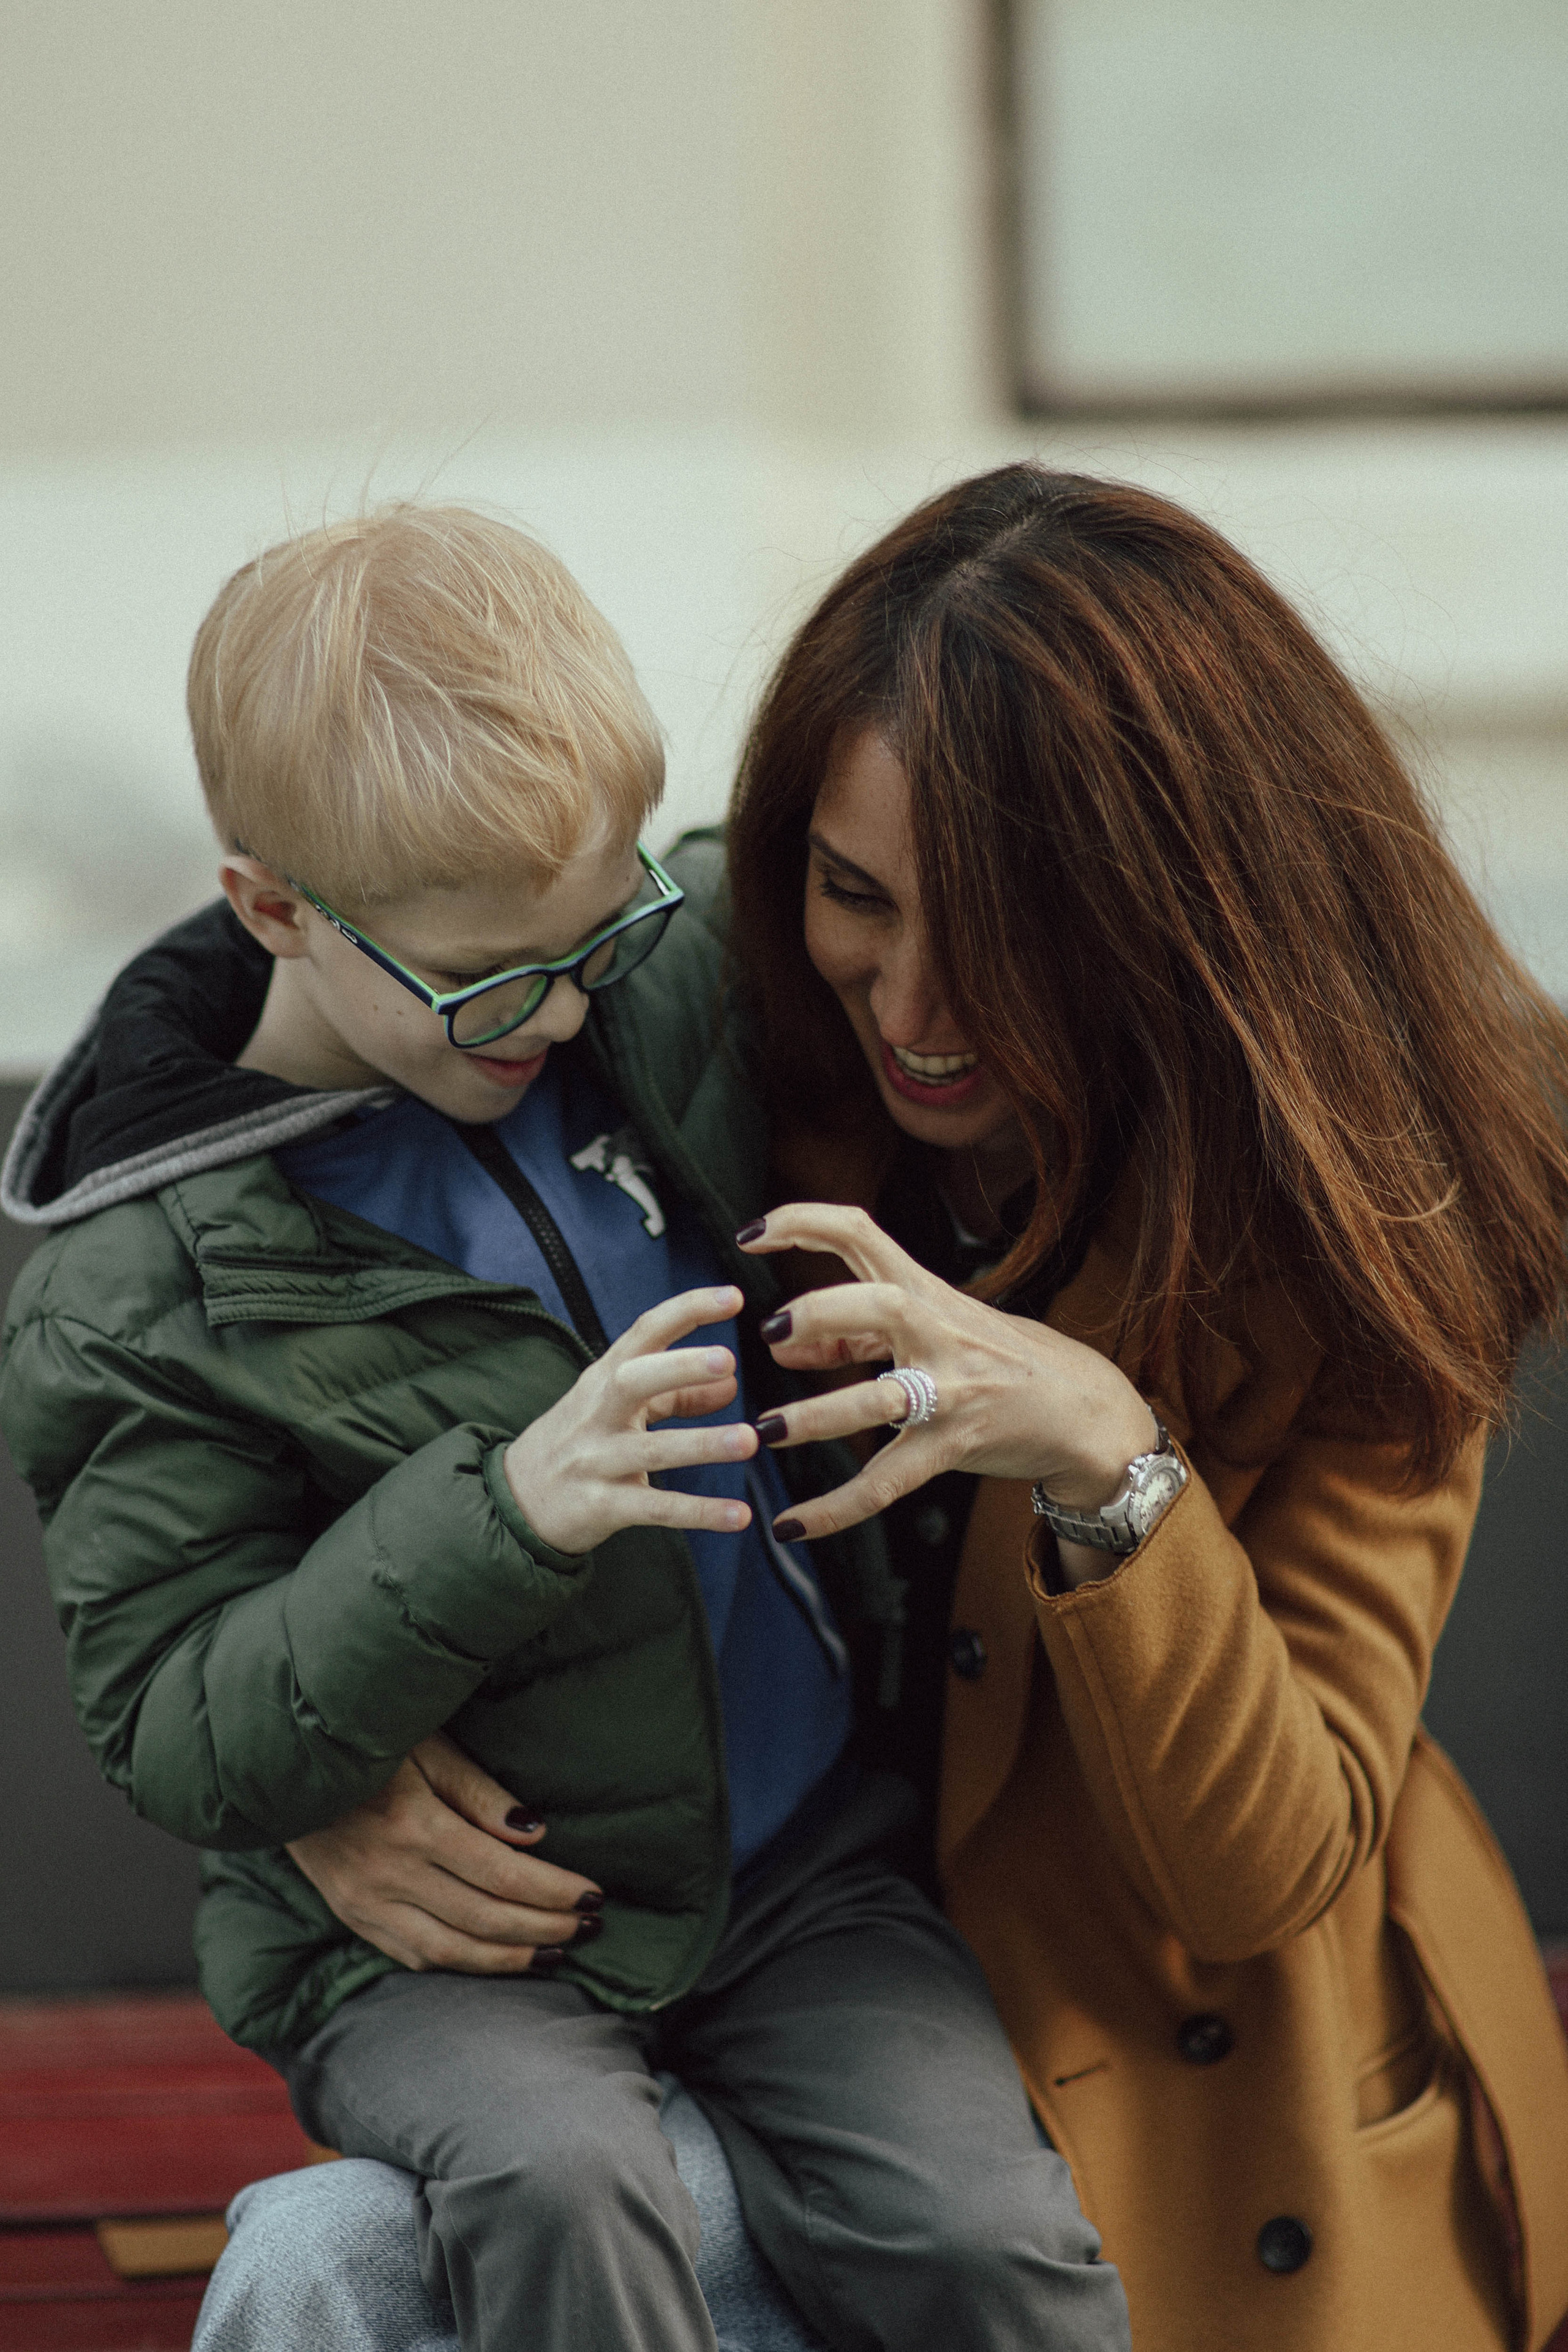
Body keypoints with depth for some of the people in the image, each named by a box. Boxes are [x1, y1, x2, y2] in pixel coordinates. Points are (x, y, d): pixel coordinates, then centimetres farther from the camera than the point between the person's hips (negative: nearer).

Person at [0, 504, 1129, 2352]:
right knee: (557, 2183, -33)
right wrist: (503, 1515, -28)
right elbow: (179, 1744, -16)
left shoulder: (671, 997, 1)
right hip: (435, 1939, -3)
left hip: (796, 1860, 4)